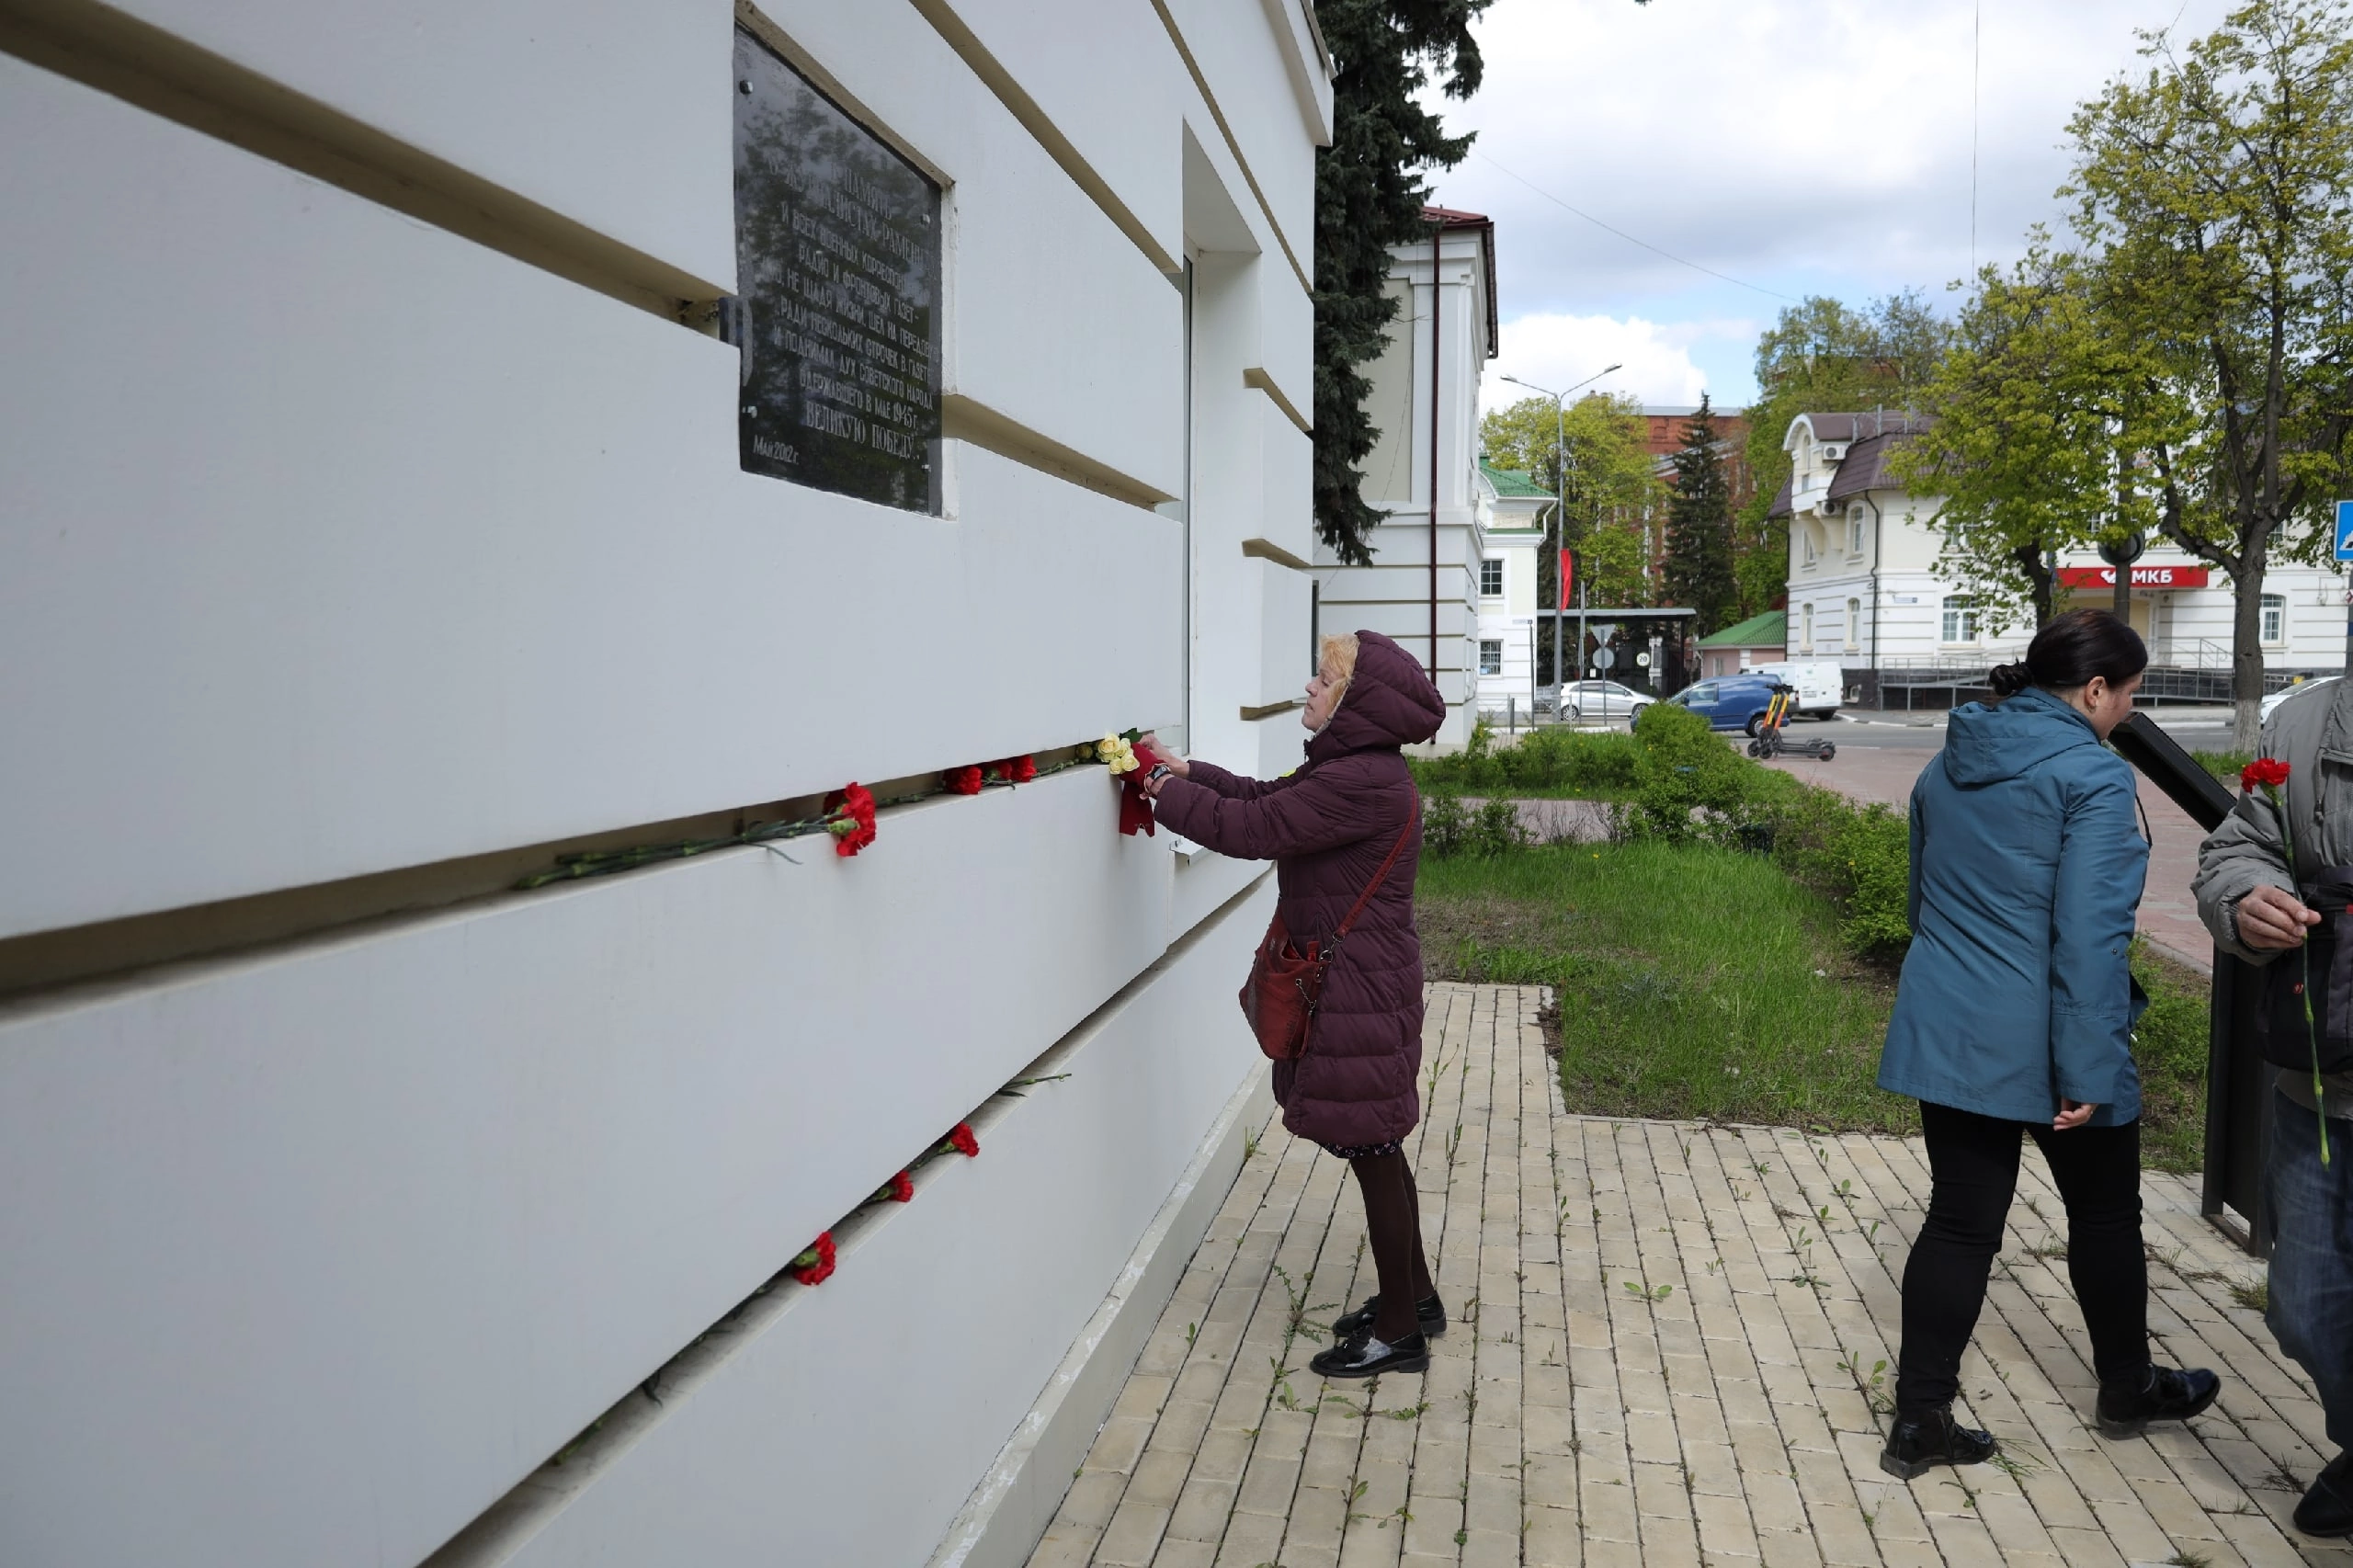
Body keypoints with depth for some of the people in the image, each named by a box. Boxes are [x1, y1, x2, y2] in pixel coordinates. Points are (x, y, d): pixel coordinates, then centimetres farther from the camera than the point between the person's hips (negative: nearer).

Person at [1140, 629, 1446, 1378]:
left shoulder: (1363, 783, -24)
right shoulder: (1352, 769, 9)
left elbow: (1251, 828, -23)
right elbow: (1266, 797, 19)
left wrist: (1163, 792, -12)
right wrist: (1188, 772, 10)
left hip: (1360, 995, -10)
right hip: (1344, 985, 10)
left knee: (1373, 1153, 2)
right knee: (1376, 1150, 20)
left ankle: (1399, 1332, 17)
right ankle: (1415, 1298, 35)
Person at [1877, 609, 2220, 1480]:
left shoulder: (1949, 765, 9)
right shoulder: (2093, 775, -15)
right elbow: (2091, 934, -22)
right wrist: (2089, 1069, -20)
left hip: (1945, 1034, 6)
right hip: (2044, 1044, -6)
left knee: (1960, 1219, 10)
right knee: (2104, 1214, 17)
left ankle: (1920, 1418, 11)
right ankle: (2128, 1388, 38)